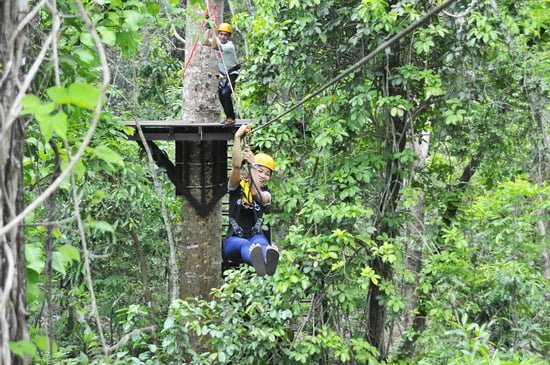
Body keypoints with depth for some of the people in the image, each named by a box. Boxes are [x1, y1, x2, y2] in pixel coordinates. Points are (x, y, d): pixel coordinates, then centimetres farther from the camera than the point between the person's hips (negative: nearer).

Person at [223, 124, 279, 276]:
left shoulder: (266, 194, 8)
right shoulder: (238, 187, 6)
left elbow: (256, 194, -17)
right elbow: (236, 166, -15)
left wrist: (252, 162, -27)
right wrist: (237, 138, -24)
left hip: (256, 236, 1)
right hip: (233, 240, -1)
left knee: (261, 244, -38)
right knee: (245, 245, -39)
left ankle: (268, 257, -76)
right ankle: (256, 260, -78)